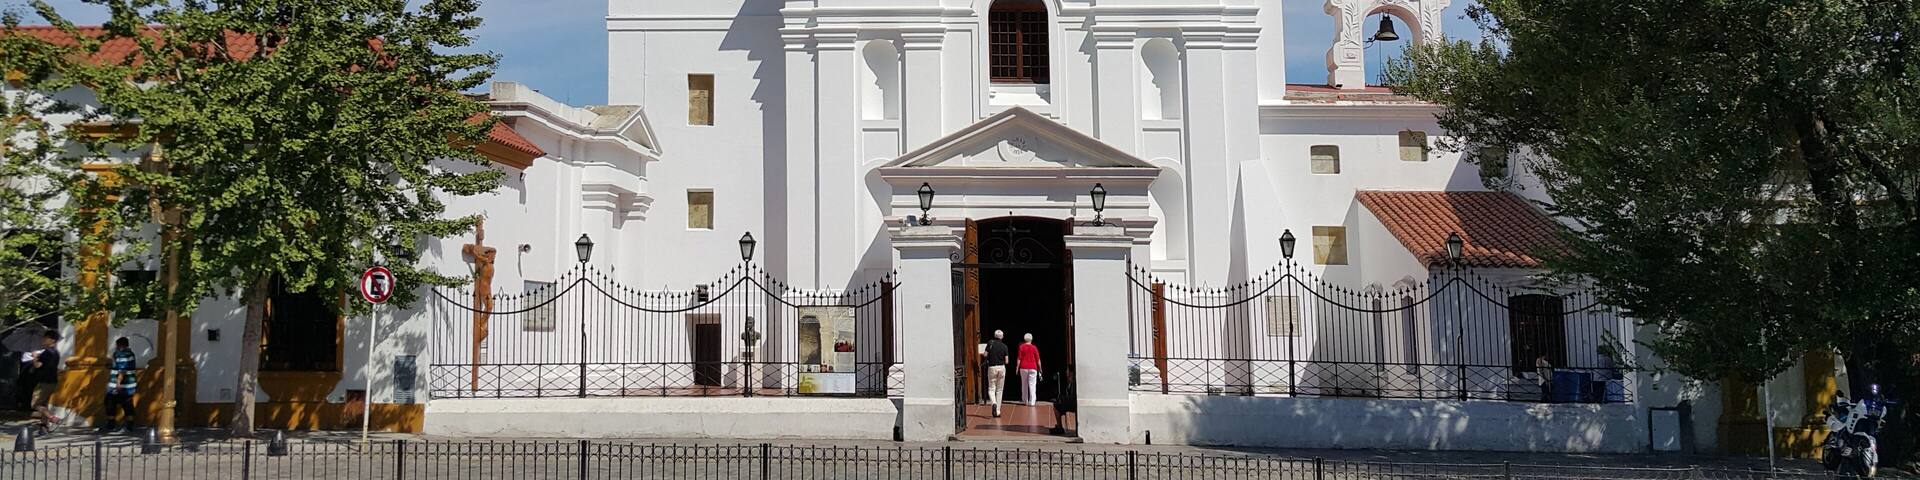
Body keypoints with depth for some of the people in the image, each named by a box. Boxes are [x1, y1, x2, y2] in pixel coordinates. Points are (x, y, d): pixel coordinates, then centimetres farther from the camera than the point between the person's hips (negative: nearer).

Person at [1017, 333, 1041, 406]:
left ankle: (1025, 400, 23)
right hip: (1033, 368, -1)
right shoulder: (1034, 348, 2)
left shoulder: (1021, 347, 1)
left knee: (1024, 384, 15)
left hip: (1024, 367, 1)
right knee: (1032, 385, -4)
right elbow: (1038, 359, 4)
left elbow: (1019, 358, -3)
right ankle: (1032, 401, -13)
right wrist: (1040, 369, 12)